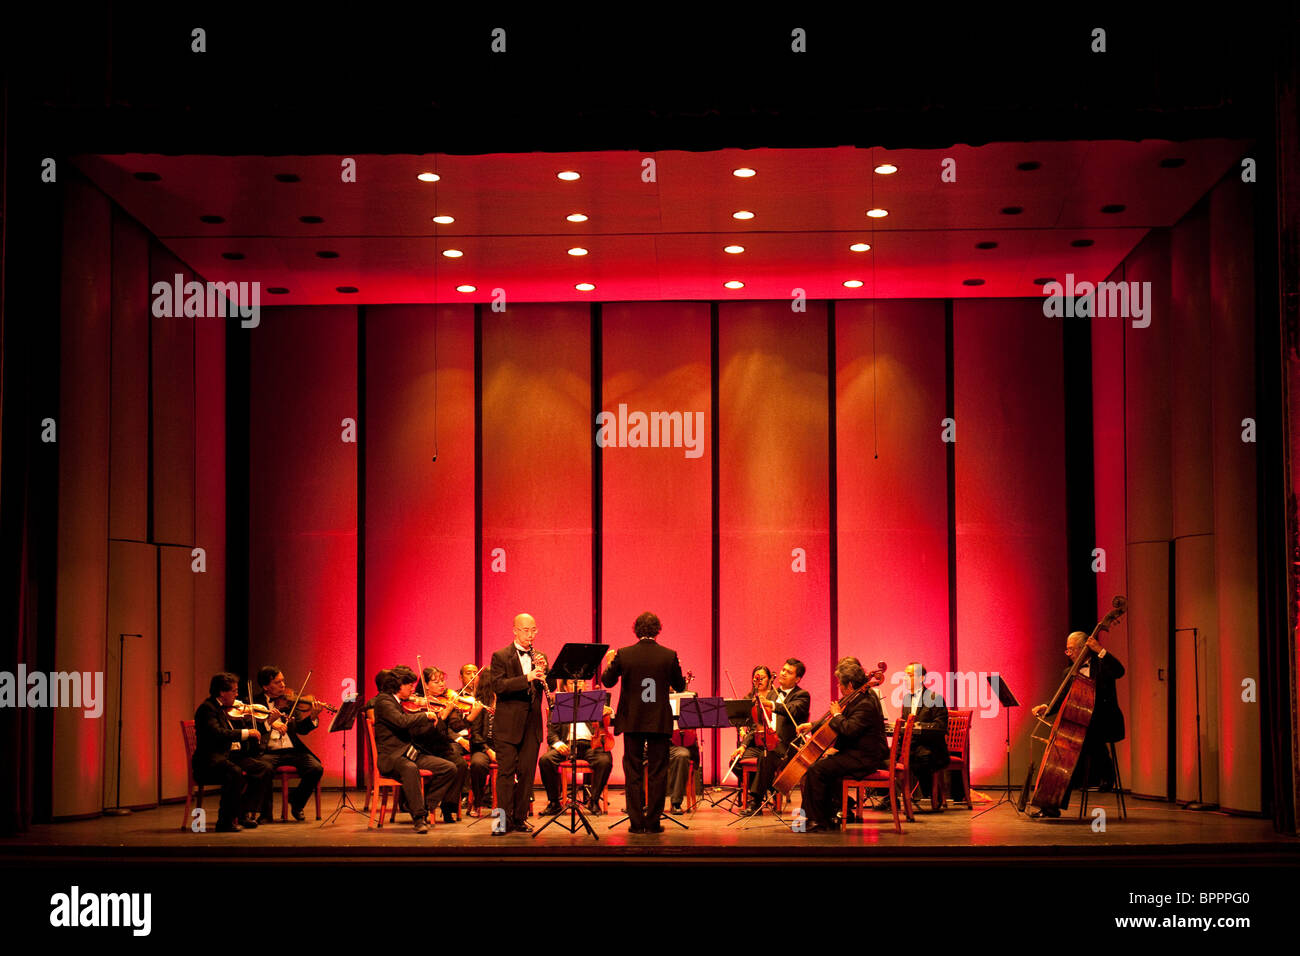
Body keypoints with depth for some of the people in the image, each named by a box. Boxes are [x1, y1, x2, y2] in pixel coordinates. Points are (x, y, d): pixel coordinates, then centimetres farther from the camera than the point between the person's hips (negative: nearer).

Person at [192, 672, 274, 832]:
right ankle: (225, 821, -24)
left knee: (265, 768, -9)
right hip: (211, 760, -9)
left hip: (233, 757, 9)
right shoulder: (207, 708, -10)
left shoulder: (228, 709, 17)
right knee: (236, 773, -36)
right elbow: (217, 733, -26)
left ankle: (246, 813, -7)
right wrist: (246, 733, -24)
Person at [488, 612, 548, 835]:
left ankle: (520, 817, 14)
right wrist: (527, 678, -26)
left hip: (532, 724, 4)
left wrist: (543, 672, -11)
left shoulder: (540, 657, 13)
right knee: (506, 772, -4)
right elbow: (498, 686, -15)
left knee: (527, 773, 6)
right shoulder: (501, 657, -2)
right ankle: (504, 819, -1)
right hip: (508, 724, -4)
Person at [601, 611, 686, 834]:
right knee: (657, 773, 6)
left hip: (632, 721, 0)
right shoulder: (669, 656, -5)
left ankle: (637, 821, 7)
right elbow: (680, 687, 5)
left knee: (634, 772, 8)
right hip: (660, 722, 0)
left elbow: (607, 681, 7)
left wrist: (609, 662, 24)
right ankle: (653, 821, 7)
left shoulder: (623, 655, -6)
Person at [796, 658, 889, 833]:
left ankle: (818, 822, -12)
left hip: (863, 759, -11)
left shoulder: (866, 704, -21)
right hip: (856, 753, 11)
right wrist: (812, 726, 20)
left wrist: (837, 715, -15)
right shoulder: (859, 697, 13)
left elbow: (848, 729, -34)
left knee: (816, 771, -19)